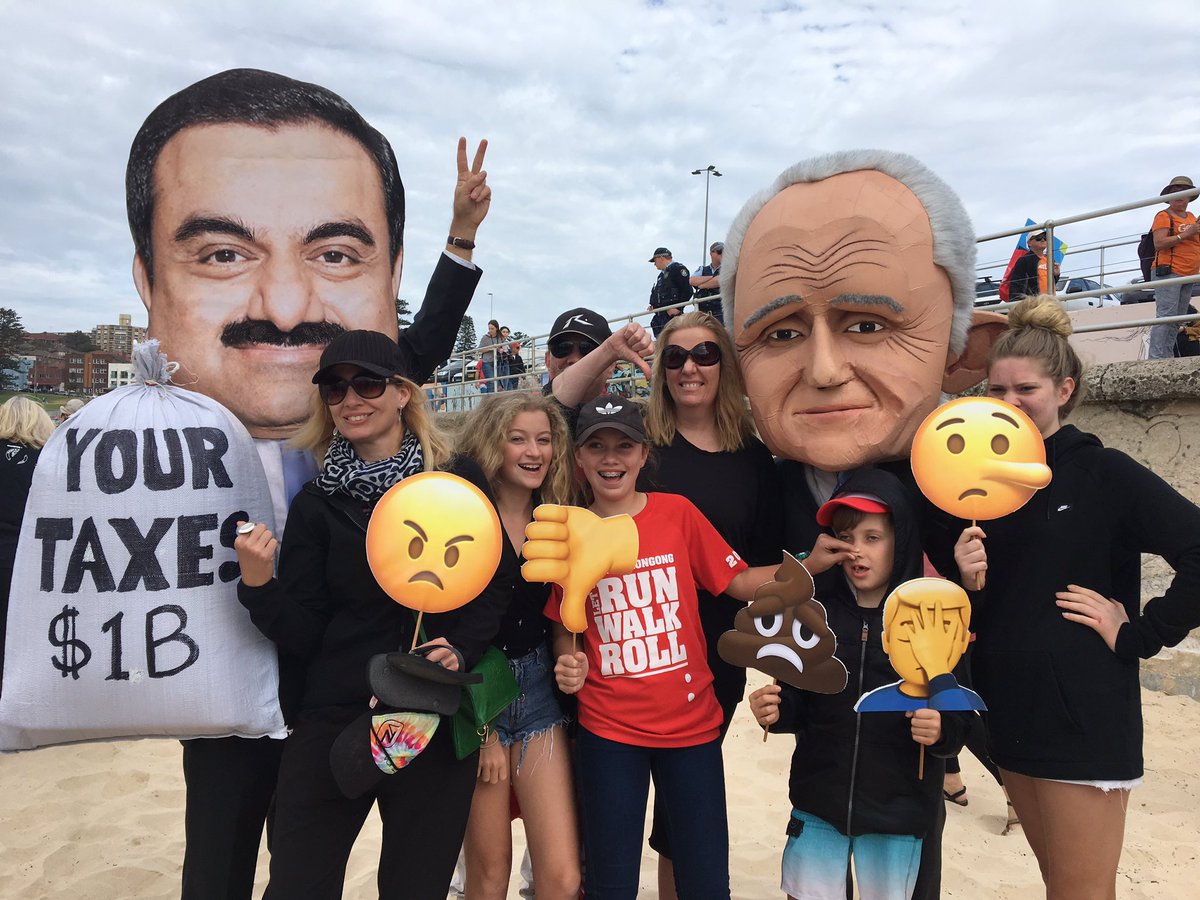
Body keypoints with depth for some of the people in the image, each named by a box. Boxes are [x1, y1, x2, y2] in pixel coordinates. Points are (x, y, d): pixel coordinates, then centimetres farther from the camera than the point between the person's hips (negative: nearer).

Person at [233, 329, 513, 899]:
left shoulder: (459, 482, -2)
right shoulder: (316, 504, 1)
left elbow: (496, 584, 2)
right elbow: (302, 634, -3)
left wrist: (461, 650, -13)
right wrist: (258, 584, -19)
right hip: (333, 723, 1)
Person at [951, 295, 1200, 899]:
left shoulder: (1105, 473, -9)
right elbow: (977, 613, 8)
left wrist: (1137, 634, -13)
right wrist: (965, 581, -13)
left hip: (1082, 717, -5)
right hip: (1012, 712, 6)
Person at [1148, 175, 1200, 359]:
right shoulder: (1164, 216, -1)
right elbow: (1159, 244, -13)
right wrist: (1185, 234, -17)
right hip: (1168, 272, -8)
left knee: (1178, 320, 5)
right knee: (1166, 316, -16)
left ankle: (1167, 357, 7)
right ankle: (1156, 358, -19)